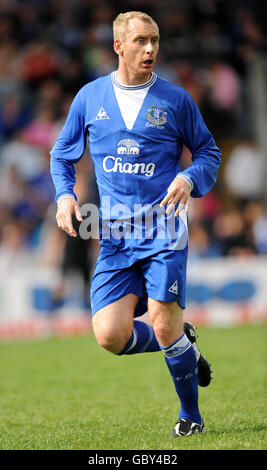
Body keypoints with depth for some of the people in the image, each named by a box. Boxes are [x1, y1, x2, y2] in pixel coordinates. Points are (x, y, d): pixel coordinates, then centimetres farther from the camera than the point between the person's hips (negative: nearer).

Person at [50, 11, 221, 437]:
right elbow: (62, 154, 18)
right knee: (111, 335, -9)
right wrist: (65, 194, 0)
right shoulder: (90, 97, 9)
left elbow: (209, 151, 12)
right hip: (115, 237, 2)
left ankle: (190, 415, 10)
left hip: (164, 229, -2)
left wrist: (190, 179, -9)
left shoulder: (175, 99, 4)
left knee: (164, 324, -14)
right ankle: (183, 345, 22)